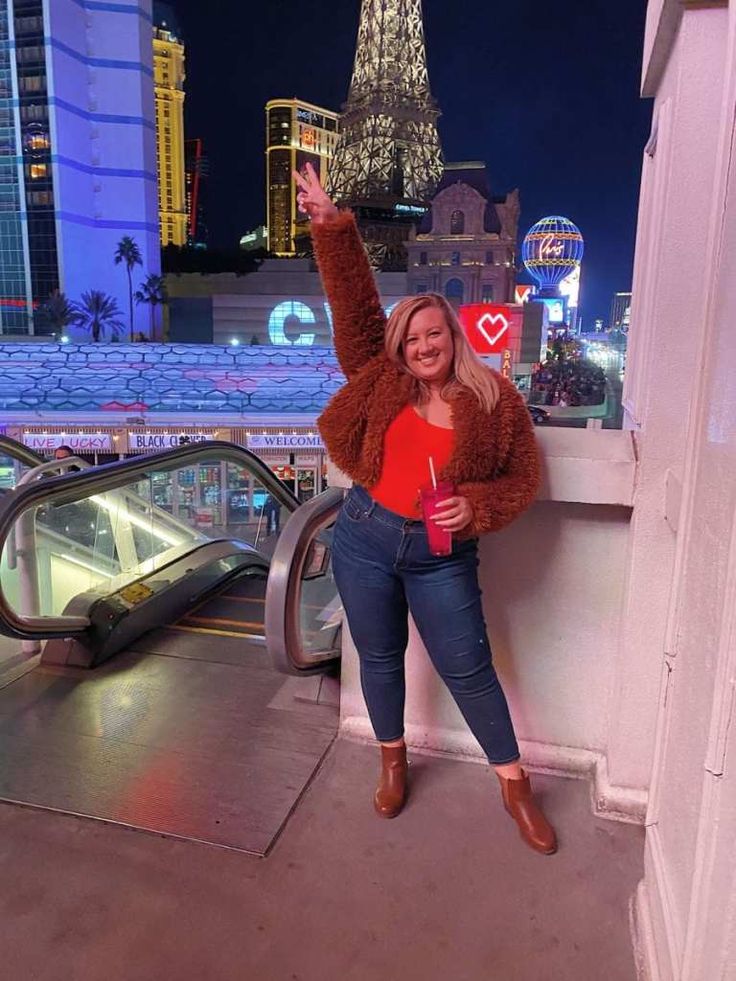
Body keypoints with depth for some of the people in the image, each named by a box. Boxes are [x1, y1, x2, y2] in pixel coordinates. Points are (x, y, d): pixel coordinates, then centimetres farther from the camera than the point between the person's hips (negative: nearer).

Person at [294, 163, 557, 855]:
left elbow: (522, 476, 1)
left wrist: (475, 505, -17)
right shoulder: (383, 381, 1)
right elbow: (354, 305, -1)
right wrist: (331, 225, -6)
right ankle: (393, 761, 41)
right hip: (365, 537, 2)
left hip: (441, 554, -2)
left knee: (468, 669, 6)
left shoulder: (494, 399, -3)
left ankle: (514, 786, 28)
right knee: (379, 658, 15)